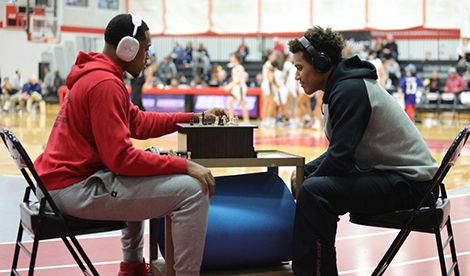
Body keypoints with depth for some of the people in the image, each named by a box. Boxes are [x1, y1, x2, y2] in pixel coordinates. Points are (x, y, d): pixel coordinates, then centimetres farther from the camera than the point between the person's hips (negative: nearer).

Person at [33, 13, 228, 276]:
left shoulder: (94, 75, 15)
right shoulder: (106, 83, -17)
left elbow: (140, 122, 19)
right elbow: (120, 158, -23)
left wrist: (195, 117, 16)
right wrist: (184, 165, -19)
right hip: (76, 189, -11)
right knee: (193, 190, -16)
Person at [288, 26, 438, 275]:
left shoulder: (350, 89, -18)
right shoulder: (344, 85, 13)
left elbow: (339, 158, -23)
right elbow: (341, 151, 20)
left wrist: (308, 180, -7)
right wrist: (304, 171, 7)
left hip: (407, 182, -11)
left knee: (314, 191, -25)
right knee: (312, 180, 19)